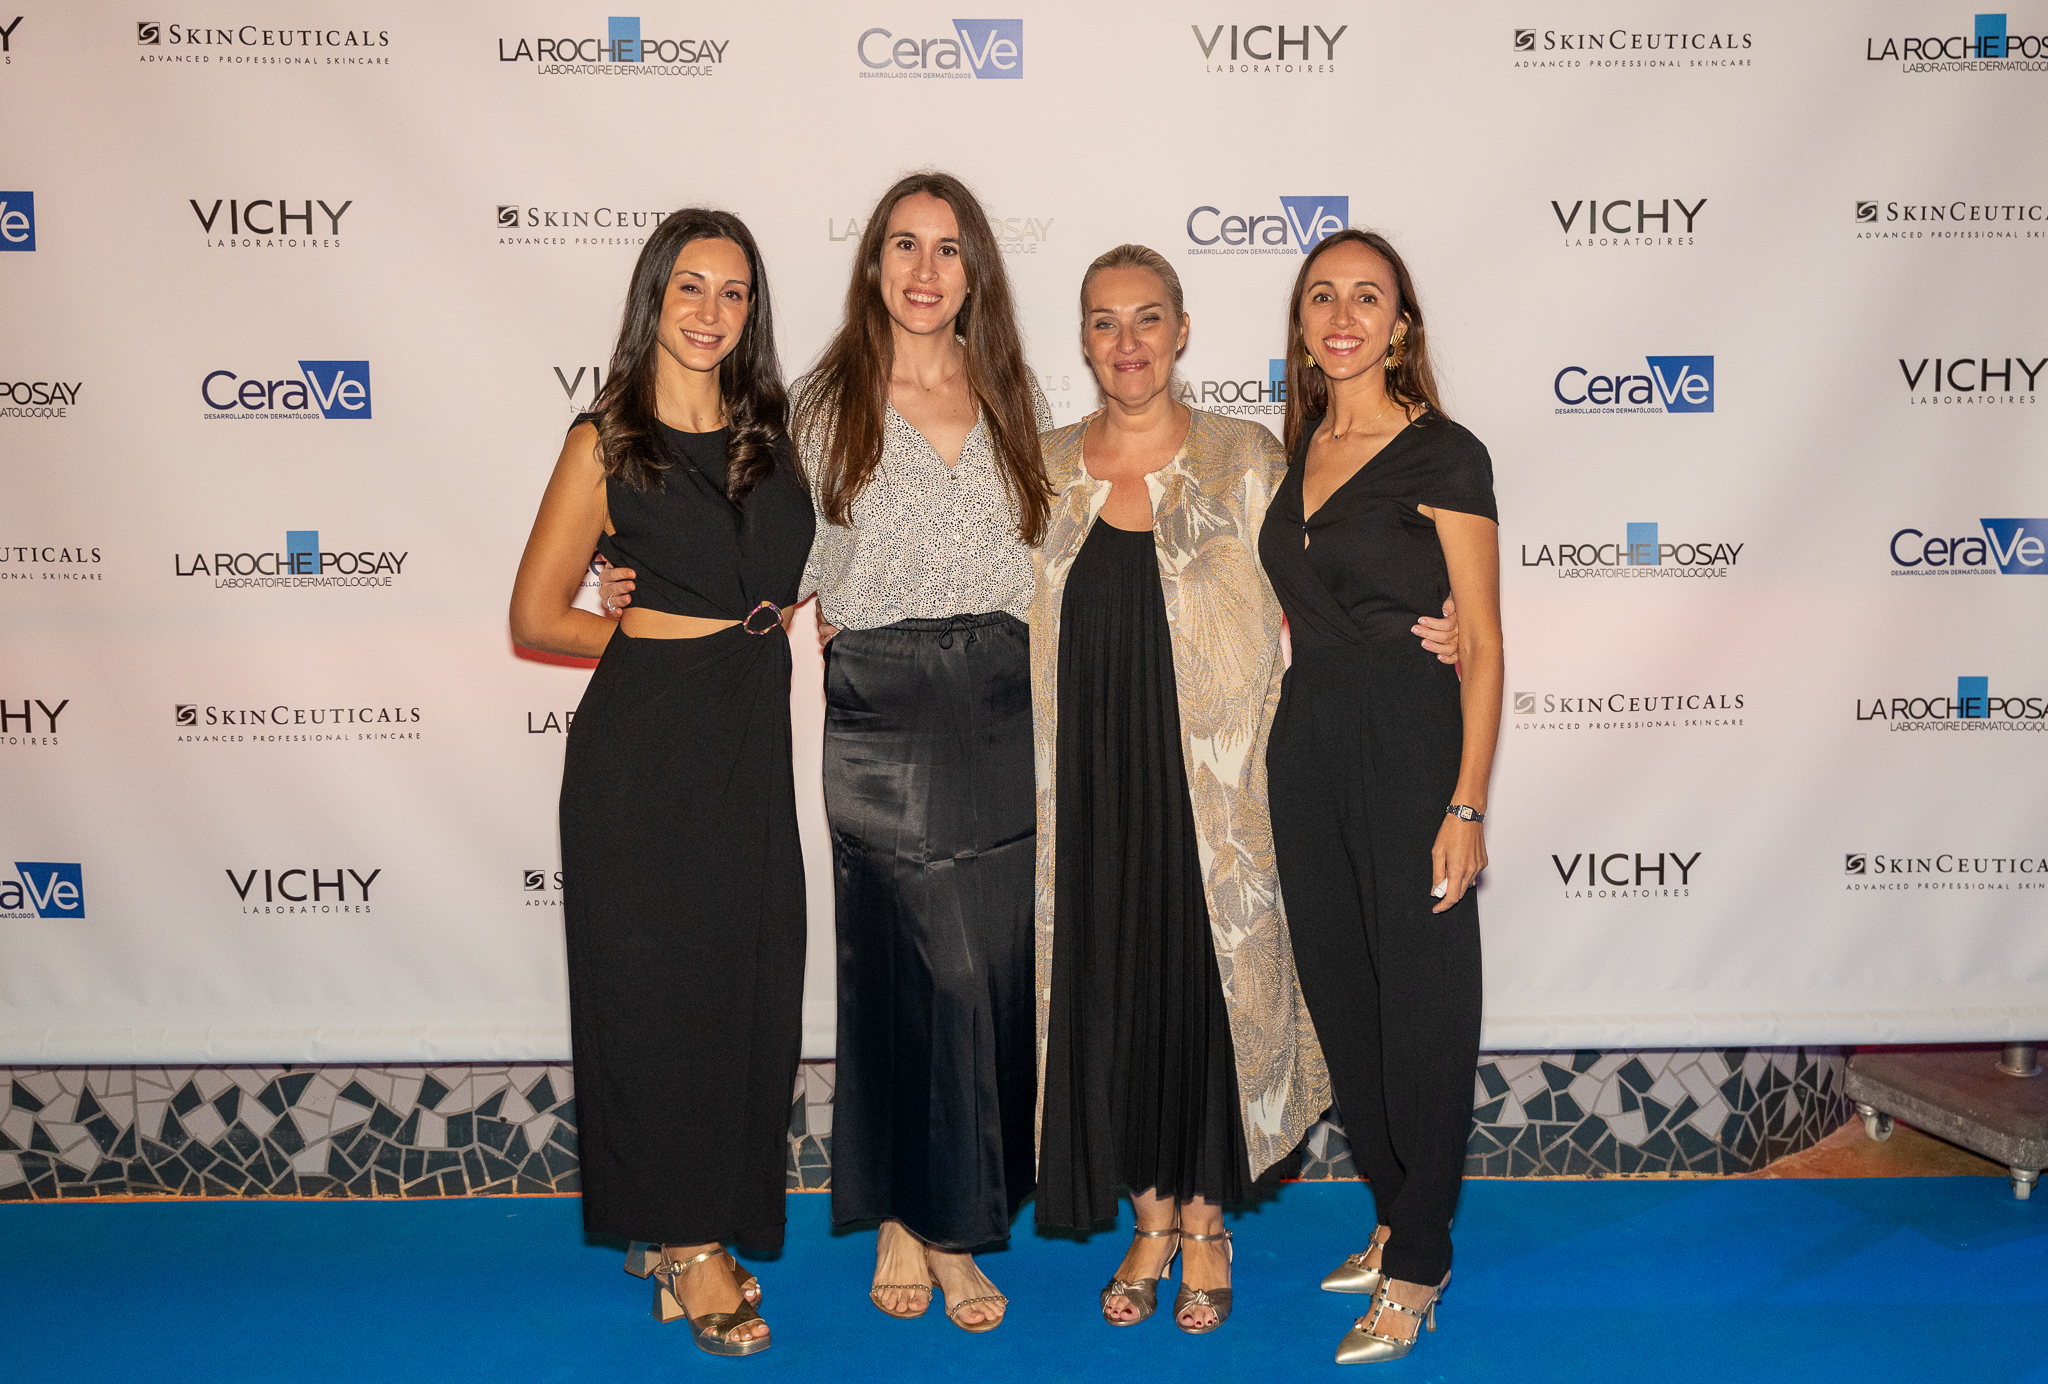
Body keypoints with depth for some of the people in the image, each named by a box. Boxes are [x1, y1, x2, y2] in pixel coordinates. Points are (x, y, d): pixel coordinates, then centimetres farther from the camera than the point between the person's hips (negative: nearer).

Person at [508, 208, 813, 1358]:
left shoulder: (768, 431, 11)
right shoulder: (608, 442, -1)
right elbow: (538, 615, 1)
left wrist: (774, 629, 3)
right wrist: (666, 643, 0)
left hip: (751, 741, 5)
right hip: (643, 744, -4)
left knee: (747, 975, 7)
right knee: (656, 973, 2)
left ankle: (700, 1224, 24)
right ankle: (686, 1239, 15)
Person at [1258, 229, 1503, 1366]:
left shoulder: (1444, 456, -8)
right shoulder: (1299, 450, 12)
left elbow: (1482, 647, -10)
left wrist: (1466, 805, -16)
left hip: (1411, 748, -7)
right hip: (1305, 746, 7)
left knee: (1420, 1002, 2)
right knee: (1337, 989, 13)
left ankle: (1418, 1267, 16)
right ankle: (1394, 1215, 32)